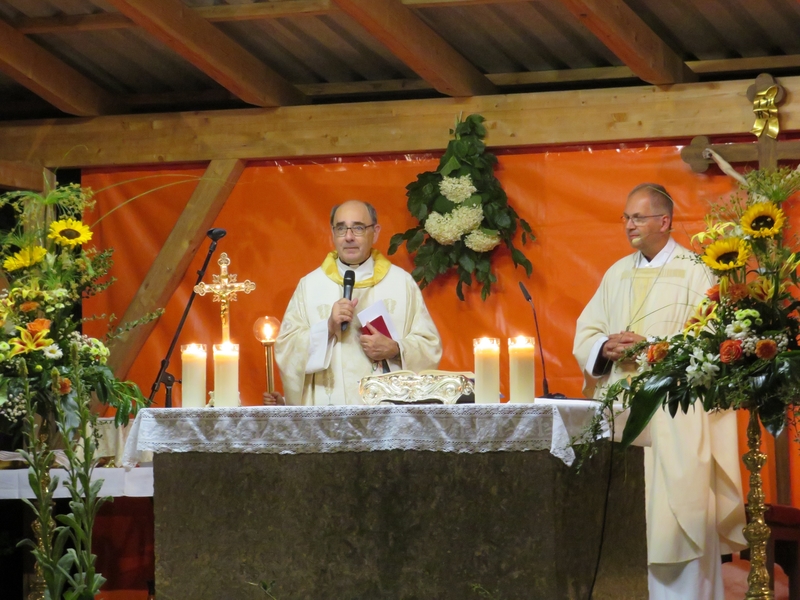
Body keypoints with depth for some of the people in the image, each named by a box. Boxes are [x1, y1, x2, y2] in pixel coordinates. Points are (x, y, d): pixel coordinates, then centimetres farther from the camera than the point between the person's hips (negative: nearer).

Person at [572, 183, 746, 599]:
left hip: (675, 416, -5)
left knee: (676, 513, -7)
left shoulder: (696, 272, -3)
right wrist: (606, 347, -8)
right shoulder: (618, 273, 16)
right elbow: (585, 334, 13)